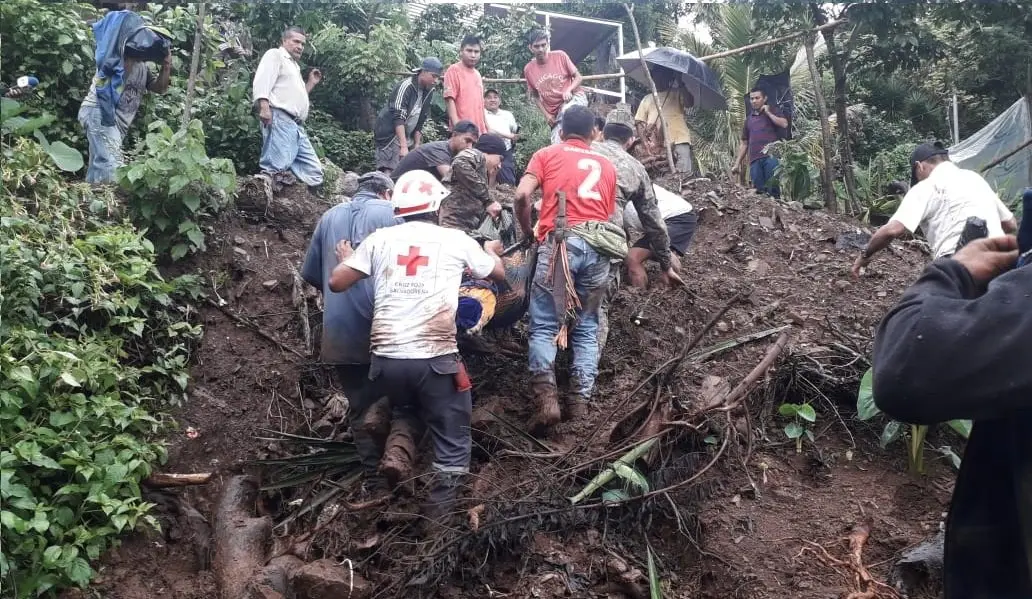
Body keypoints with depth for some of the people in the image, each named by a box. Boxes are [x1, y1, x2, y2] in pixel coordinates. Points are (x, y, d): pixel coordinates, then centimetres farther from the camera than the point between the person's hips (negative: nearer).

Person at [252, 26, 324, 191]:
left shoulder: (294, 66, 34)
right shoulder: (275, 55, 7)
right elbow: (261, 82, -10)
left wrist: (311, 83, 30)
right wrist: (264, 107, -24)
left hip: (296, 125, 9)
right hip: (279, 119, -9)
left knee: (314, 173, 3)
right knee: (276, 169, -23)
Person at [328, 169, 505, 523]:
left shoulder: (379, 239, 7)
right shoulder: (456, 240, 5)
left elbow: (337, 283, 7)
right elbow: (498, 274, 20)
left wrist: (346, 256, 28)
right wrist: (492, 251, 41)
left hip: (386, 358, 3)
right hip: (436, 359, -2)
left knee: (405, 413, 31)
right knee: (452, 440, 11)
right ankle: (440, 506, 2)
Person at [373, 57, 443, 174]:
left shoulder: (429, 92, 5)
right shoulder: (405, 87, -18)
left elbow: (420, 121, 9)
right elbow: (398, 119, -25)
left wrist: (417, 145, 3)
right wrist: (404, 147, -30)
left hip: (407, 137, 8)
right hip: (390, 136, -8)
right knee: (390, 173, -17)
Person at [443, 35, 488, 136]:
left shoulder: (478, 75, 19)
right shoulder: (454, 70, -3)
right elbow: (449, 99, -11)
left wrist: (485, 129, 17)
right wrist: (457, 126, -20)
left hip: (479, 130, 8)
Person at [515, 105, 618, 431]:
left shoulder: (546, 154, 15)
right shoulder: (607, 165, 25)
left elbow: (522, 195, 1)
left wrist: (527, 232, 14)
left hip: (561, 241, -3)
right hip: (599, 245, 3)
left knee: (544, 325, 0)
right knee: (587, 328, 11)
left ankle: (546, 399, -15)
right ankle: (580, 402, 4)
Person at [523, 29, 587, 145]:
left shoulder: (560, 56, -10)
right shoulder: (528, 69, -4)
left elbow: (578, 77, -4)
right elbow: (535, 96, 9)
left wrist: (568, 90, -23)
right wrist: (546, 114, -1)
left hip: (575, 96, -3)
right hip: (555, 111, 4)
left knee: (566, 111, -40)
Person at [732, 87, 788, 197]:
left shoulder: (772, 111, 14)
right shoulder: (749, 119, 24)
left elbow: (784, 124, -6)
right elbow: (744, 143, 24)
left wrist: (768, 113, 0)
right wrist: (737, 164, 17)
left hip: (771, 156, -4)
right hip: (754, 160, 4)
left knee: (773, 190, -15)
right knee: (759, 191, -3)